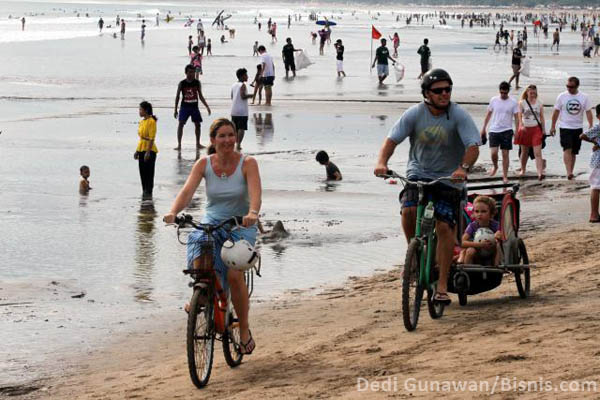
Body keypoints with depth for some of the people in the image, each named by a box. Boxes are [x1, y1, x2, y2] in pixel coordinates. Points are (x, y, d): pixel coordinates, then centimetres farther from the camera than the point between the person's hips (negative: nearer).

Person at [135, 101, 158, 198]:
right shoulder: (142, 122, 13)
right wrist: (137, 151, 17)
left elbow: (152, 139, -18)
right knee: (142, 172, 10)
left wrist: (148, 152, -22)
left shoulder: (151, 121, -13)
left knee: (149, 173, -4)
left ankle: (149, 193, 0)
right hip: (141, 150, 9)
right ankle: (144, 191, 17)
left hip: (149, 150, -9)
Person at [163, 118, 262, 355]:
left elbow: (255, 193, -25)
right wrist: (173, 212, -37)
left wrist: (252, 213, -47)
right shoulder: (204, 164, -5)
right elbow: (187, 190, -17)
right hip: (211, 224, 2)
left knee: (234, 274, -23)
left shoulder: (247, 164, -10)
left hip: (241, 227, -2)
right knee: (199, 263, -28)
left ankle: (244, 329, -4)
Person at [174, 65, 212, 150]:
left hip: (194, 107, 2)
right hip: (185, 107, -2)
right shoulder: (182, 84, -4)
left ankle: (198, 144, 19)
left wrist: (207, 106, 1)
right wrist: (175, 110, 1)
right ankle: (179, 145, -7)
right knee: (181, 124, -10)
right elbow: (177, 97, 2)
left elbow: (200, 96, 9)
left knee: (197, 124, 6)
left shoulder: (197, 83, 2)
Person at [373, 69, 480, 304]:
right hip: (418, 173, 1)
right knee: (408, 210, -25)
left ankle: (442, 286, -4)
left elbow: (473, 146, -21)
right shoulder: (415, 114, -8)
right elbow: (392, 139, -10)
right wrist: (382, 162, -30)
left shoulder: (459, 116, -13)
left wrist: (463, 168, -40)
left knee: (445, 227, -11)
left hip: (448, 178, -1)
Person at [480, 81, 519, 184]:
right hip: (494, 130, 1)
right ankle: (495, 166, 22)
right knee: (493, 153, -9)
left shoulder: (513, 102, -1)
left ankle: (505, 176, 9)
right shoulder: (494, 100, 3)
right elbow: (488, 114, 12)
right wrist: (483, 128, 10)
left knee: (505, 154, 1)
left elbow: (516, 118, 1)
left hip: (507, 131, -1)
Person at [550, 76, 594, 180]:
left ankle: (571, 172, 19)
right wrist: (553, 126, 4)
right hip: (565, 127, -2)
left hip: (578, 128, 2)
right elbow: (556, 112, 4)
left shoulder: (584, 97, 1)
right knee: (567, 149, -17)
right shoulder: (562, 96, -2)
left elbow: (588, 112, 2)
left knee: (574, 152, 9)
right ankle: (569, 172, -26)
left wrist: (591, 127, -7)